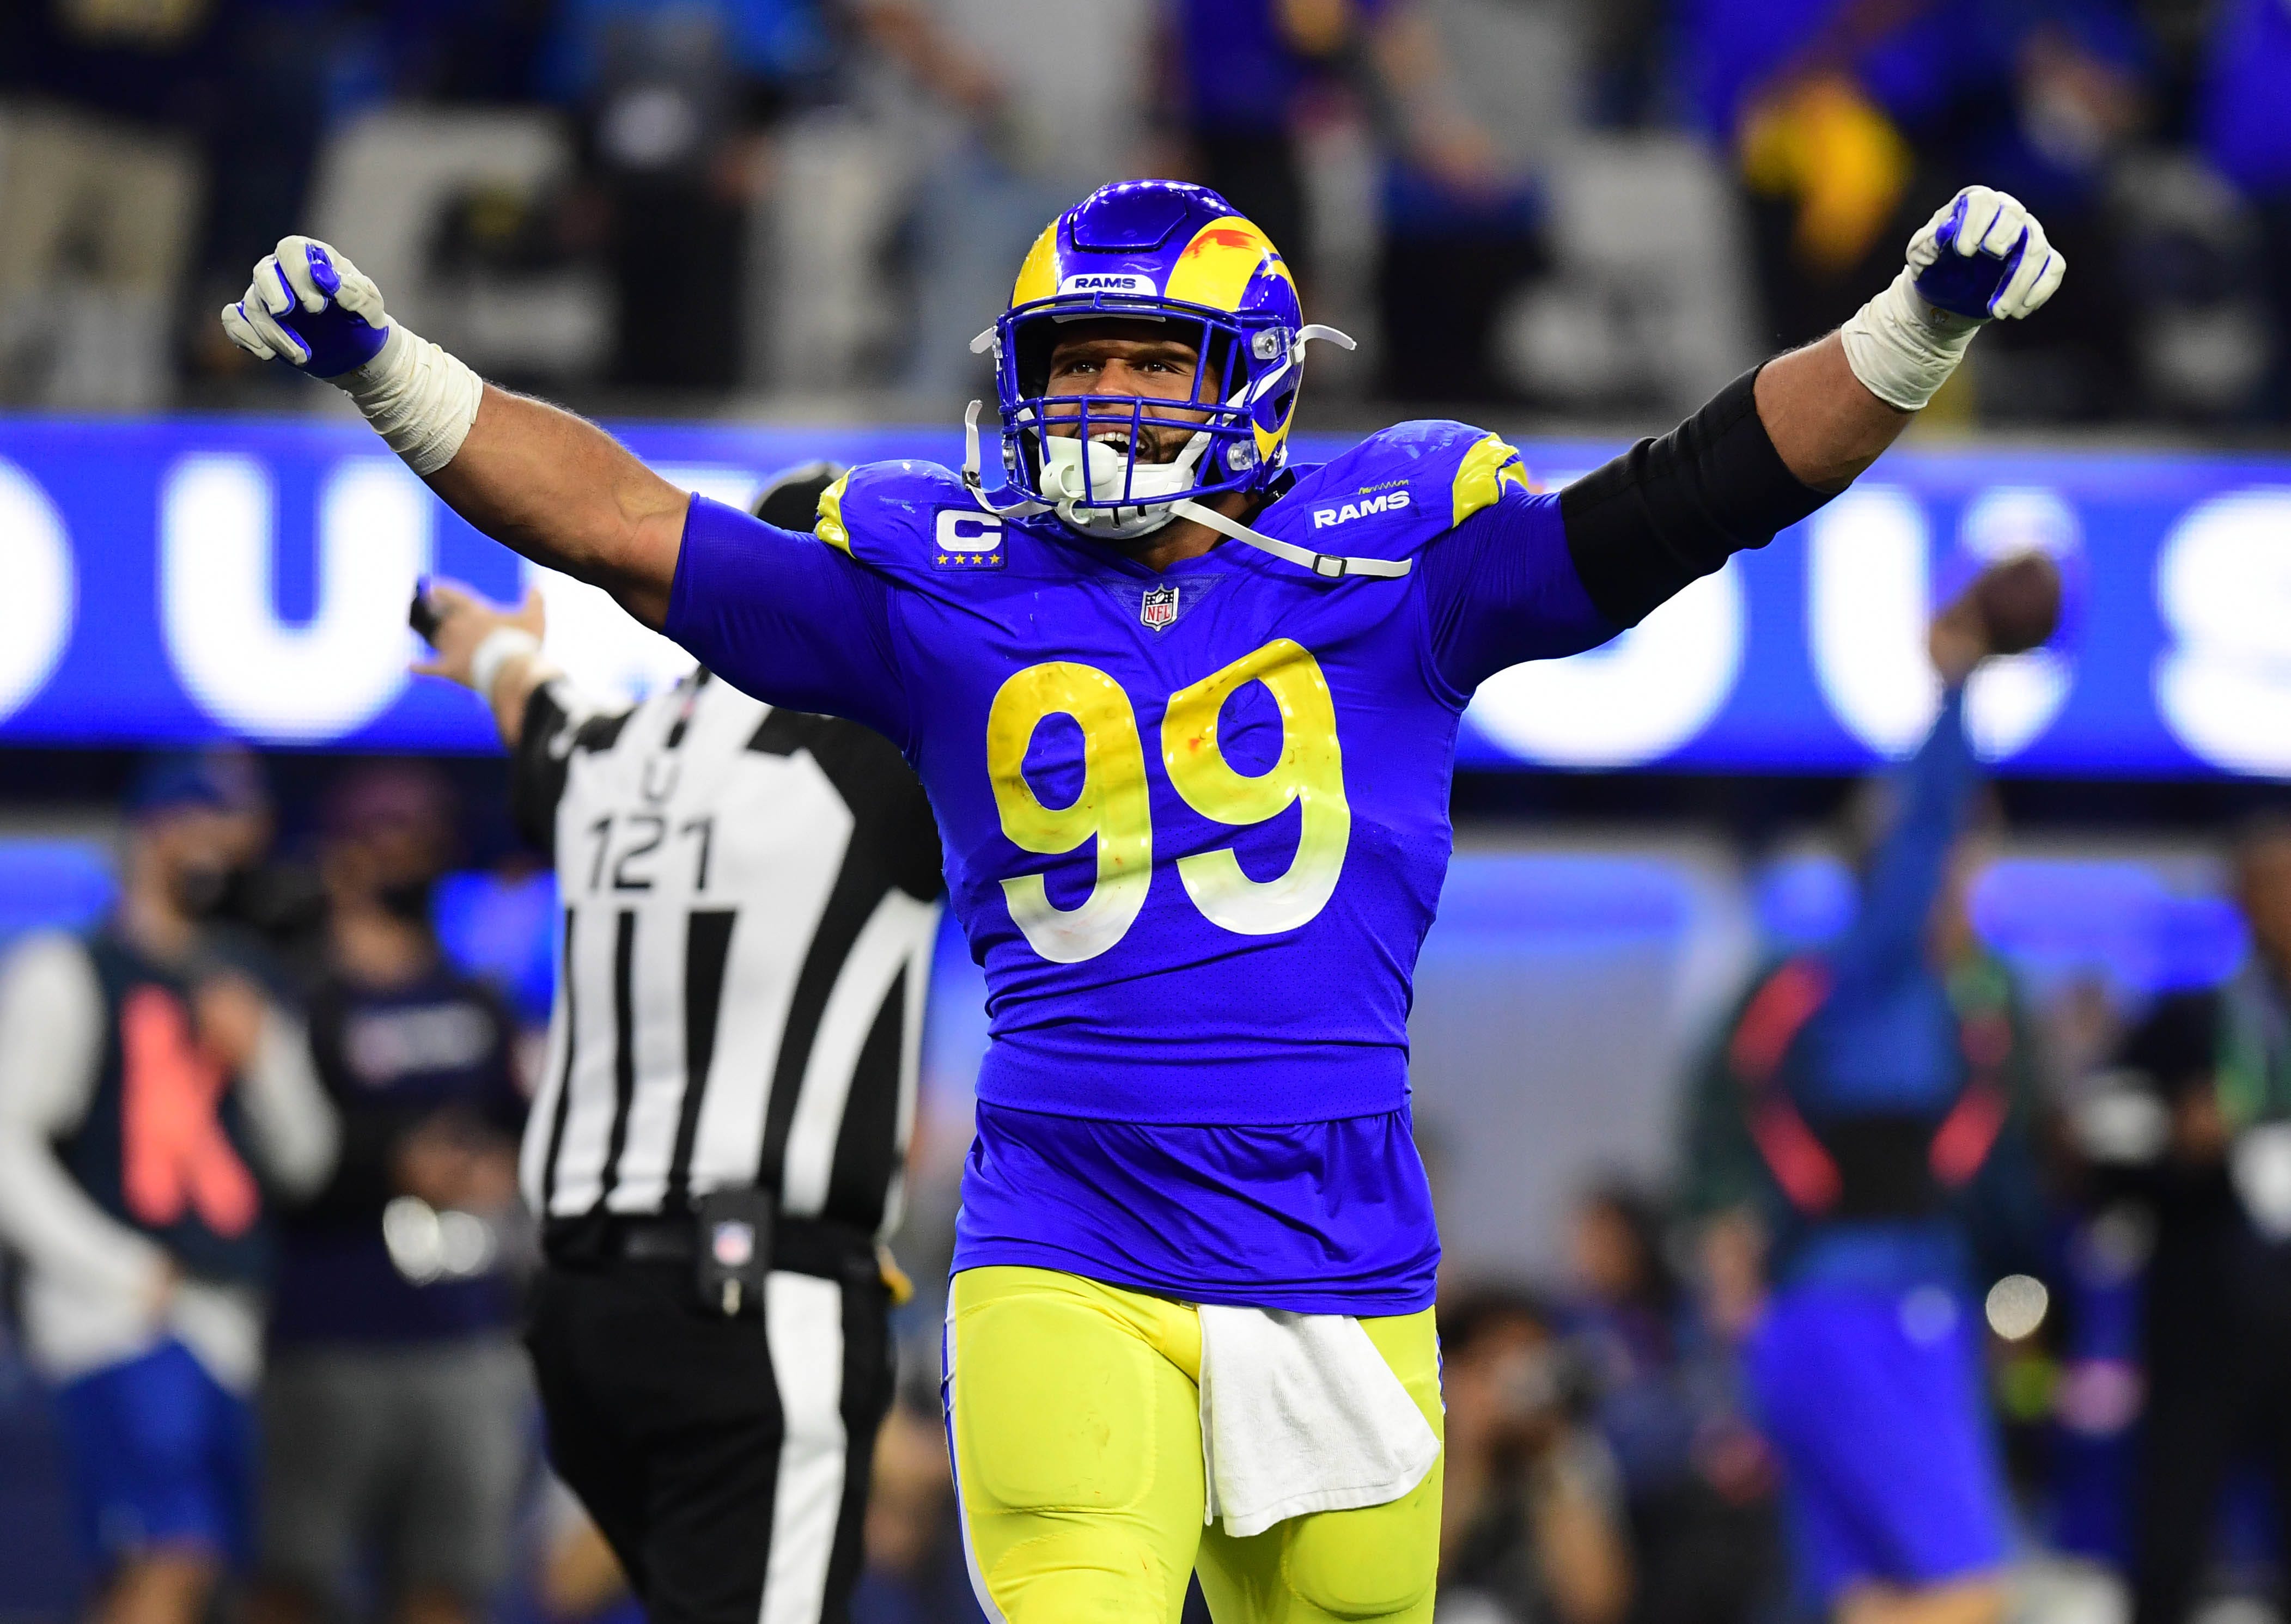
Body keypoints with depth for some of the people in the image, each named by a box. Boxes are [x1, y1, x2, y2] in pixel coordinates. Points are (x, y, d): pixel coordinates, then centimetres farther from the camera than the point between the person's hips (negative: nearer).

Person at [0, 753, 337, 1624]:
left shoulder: (241, 992, 19)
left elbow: (305, 1161, 18)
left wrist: (264, 1057, -1)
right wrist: (124, 1273, -13)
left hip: (225, 1324, 7)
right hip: (119, 1318, -7)